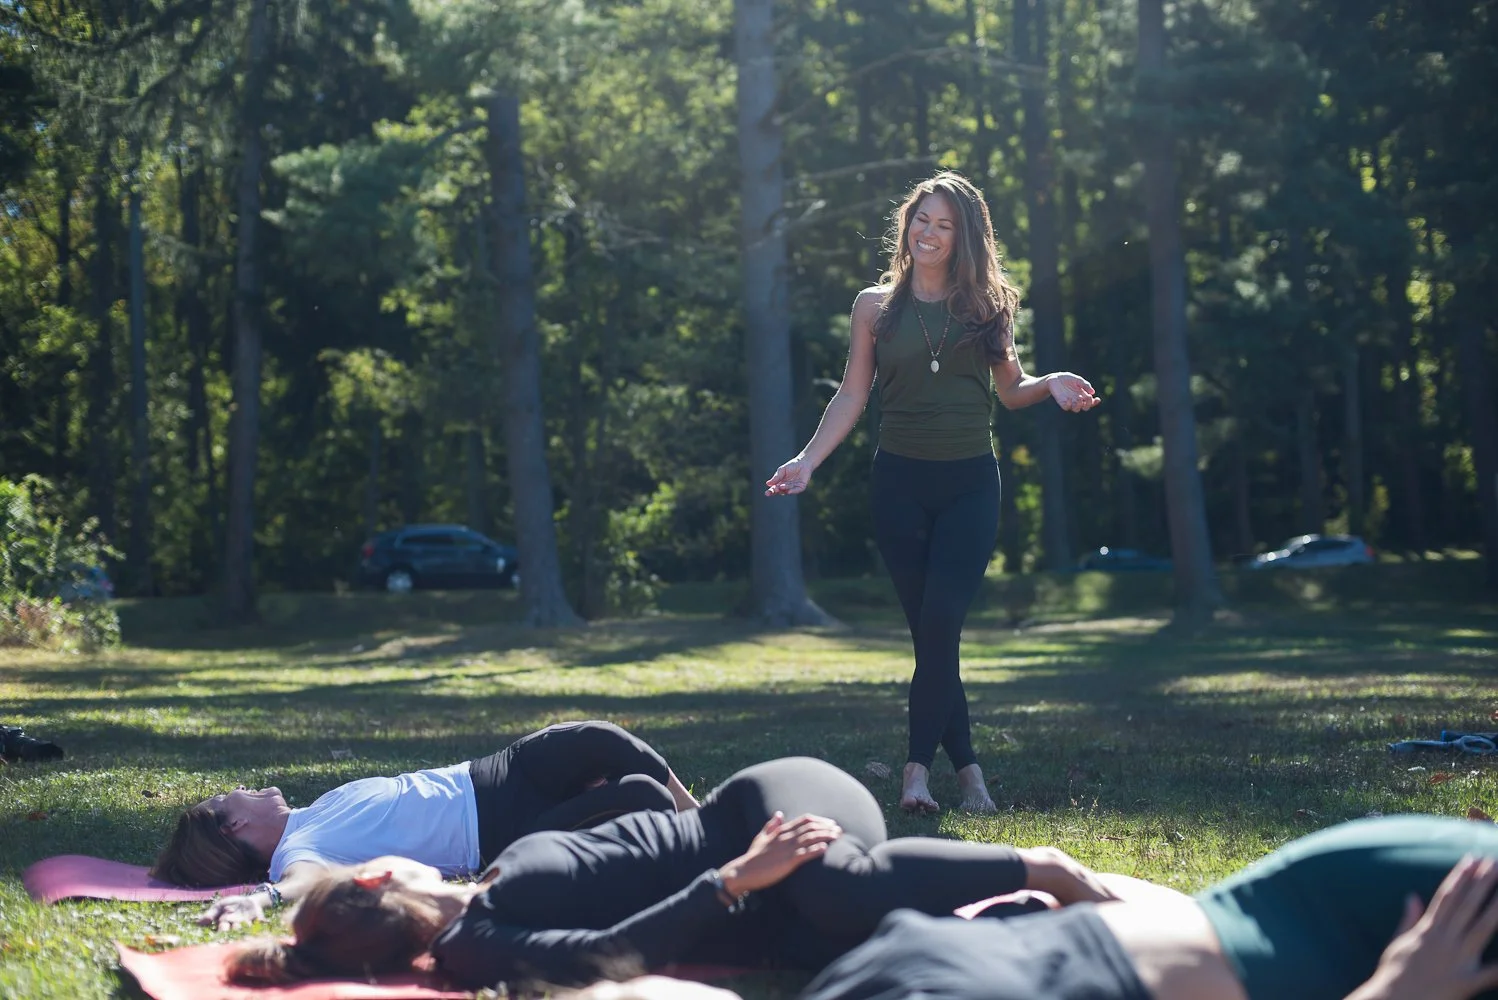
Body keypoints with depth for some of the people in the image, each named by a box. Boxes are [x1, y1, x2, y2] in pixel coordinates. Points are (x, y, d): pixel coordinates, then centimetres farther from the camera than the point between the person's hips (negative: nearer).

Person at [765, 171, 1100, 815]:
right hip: (900, 483, 1)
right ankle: (967, 768, 4)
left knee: (940, 624, -15)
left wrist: (1050, 385, -9)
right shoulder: (877, 305, 7)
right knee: (929, 634, -1)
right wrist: (808, 459, -2)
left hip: (970, 483, 0)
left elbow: (1010, 390, 11)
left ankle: (920, 765, -11)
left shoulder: (985, 305, 7)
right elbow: (852, 394, 7)